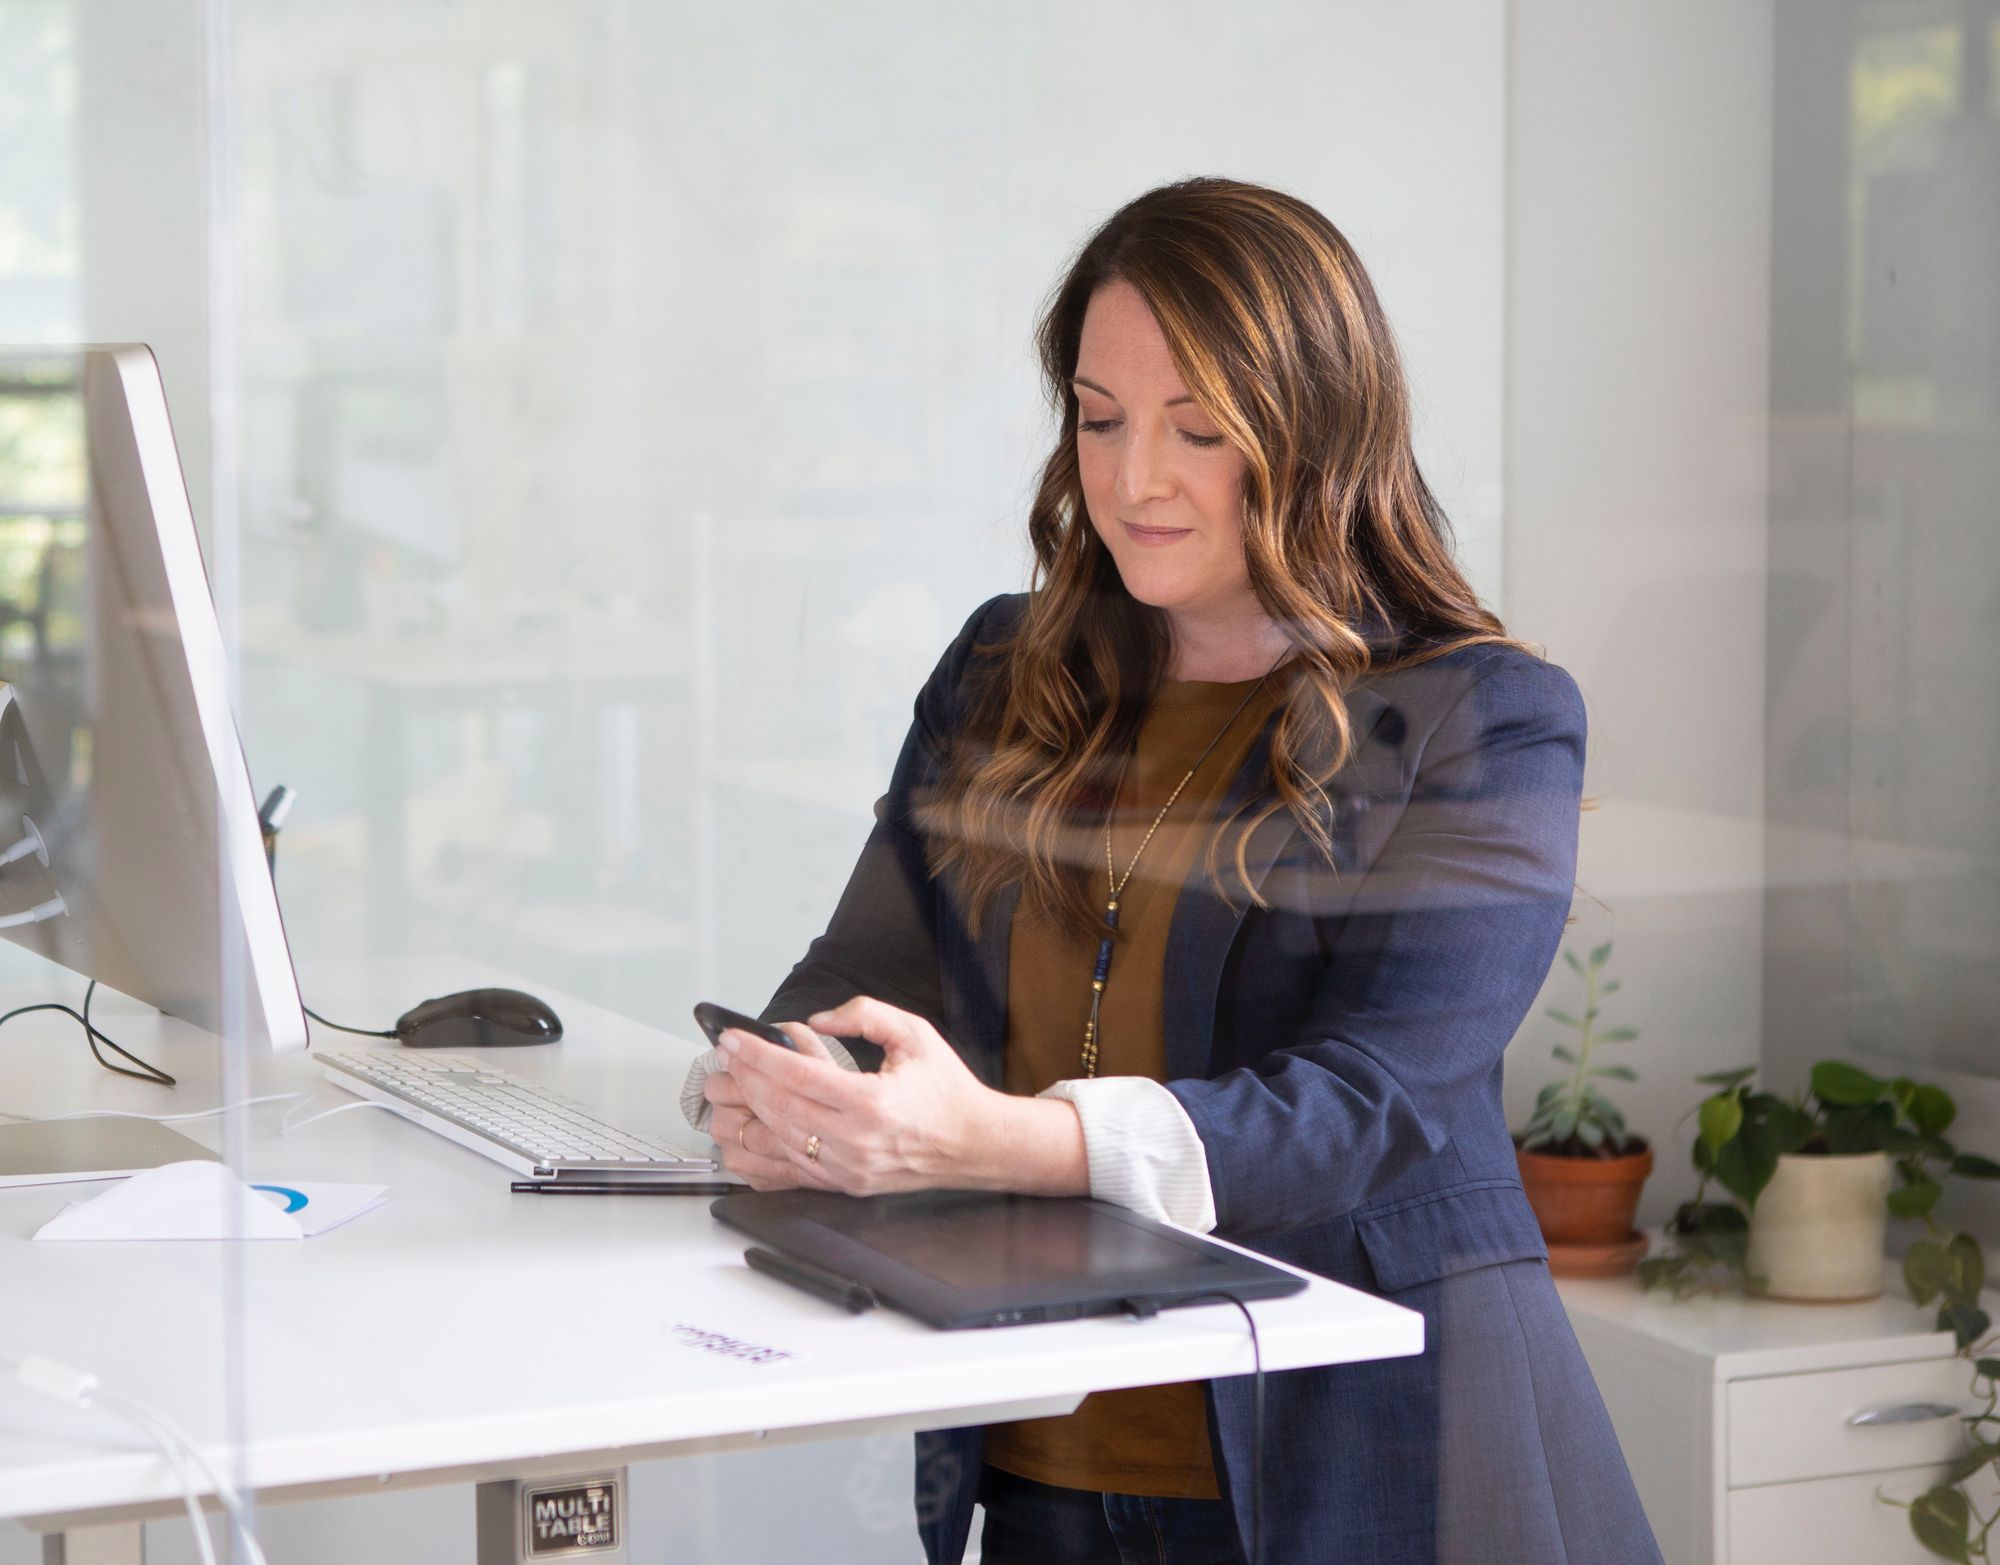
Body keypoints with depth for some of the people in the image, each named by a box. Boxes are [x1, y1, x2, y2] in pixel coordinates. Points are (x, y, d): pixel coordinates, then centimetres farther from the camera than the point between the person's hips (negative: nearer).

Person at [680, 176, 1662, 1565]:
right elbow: (864, 975, 11)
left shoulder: (1483, 725, -5)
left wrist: (996, 1140, -31)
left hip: (1351, 1454, -4)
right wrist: (765, 1095, -14)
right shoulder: (1005, 679, 12)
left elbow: (1361, 1108, -16)